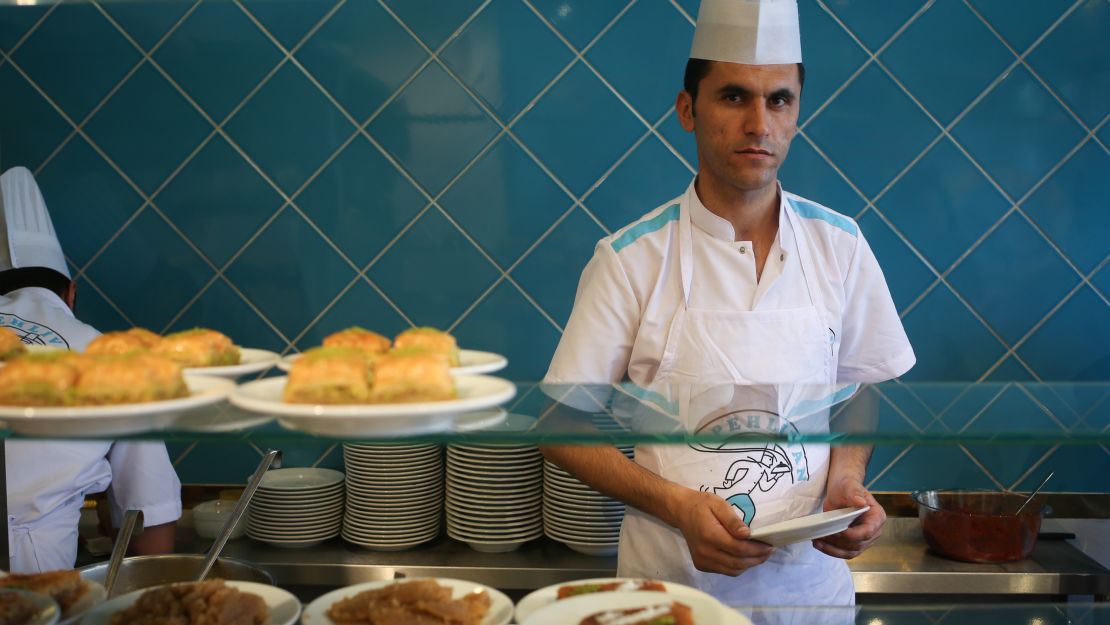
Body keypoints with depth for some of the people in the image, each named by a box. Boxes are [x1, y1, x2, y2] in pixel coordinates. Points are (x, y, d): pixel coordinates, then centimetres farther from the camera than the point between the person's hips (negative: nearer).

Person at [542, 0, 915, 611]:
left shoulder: (839, 245, -3)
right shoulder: (630, 258, -11)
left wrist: (847, 477, -9)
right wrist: (676, 505, -20)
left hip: (808, 576, 3)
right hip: (669, 579, -2)